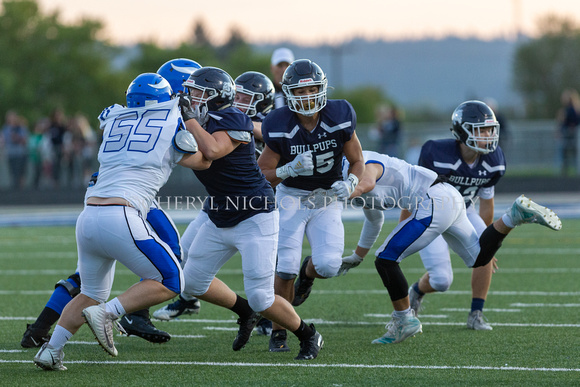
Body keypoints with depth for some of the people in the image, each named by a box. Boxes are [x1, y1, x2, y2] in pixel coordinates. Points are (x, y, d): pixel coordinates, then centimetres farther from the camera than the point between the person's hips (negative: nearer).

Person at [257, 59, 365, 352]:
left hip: (327, 200, 1)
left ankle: (309, 272, 22)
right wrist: (290, 169, -28)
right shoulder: (279, 127, -17)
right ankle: (278, 332, 2)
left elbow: (357, 162, -1)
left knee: (328, 265, -18)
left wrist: (350, 183, -22)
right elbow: (263, 174, -9)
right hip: (291, 197, -1)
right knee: (286, 267, -16)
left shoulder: (339, 118, -14)